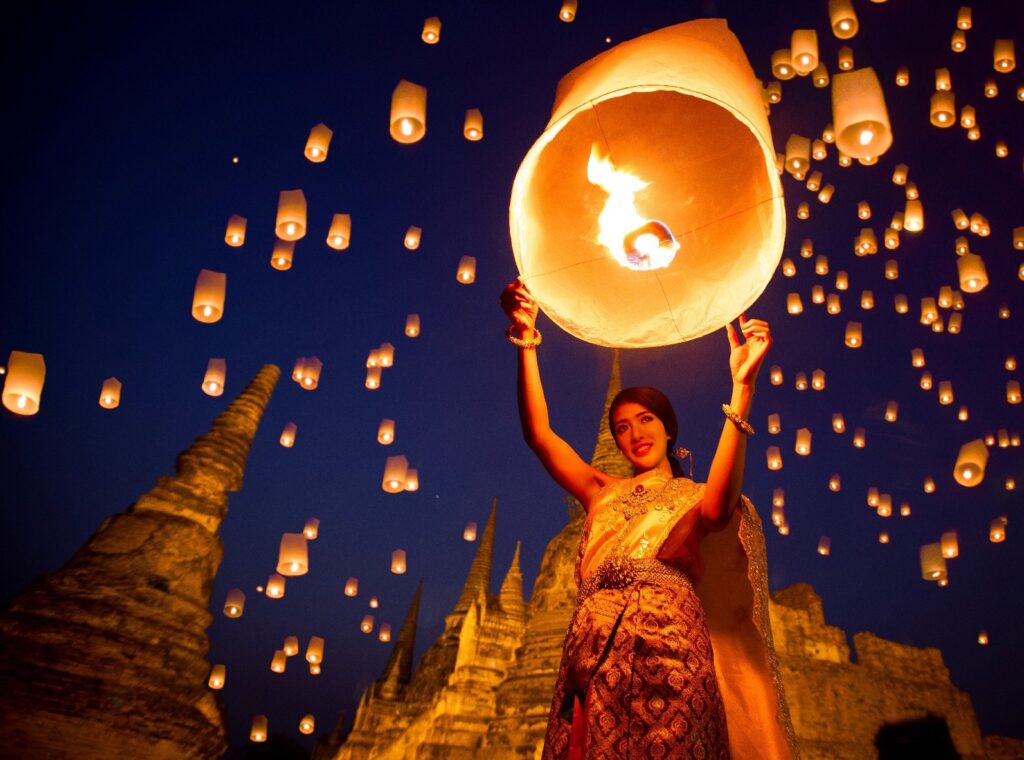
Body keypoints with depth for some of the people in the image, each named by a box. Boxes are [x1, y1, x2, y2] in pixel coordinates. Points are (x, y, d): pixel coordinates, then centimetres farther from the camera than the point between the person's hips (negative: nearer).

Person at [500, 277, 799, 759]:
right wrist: (527, 342, 5)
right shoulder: (602, 493, 25)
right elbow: (538, 434, 13)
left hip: (668, 636, -2)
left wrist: (741, 387, -14)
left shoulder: (694, 494, 17)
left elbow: (716, 510, -10)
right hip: (594, 643, 3)